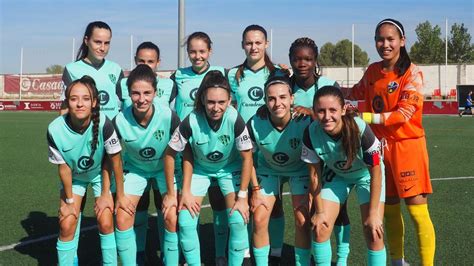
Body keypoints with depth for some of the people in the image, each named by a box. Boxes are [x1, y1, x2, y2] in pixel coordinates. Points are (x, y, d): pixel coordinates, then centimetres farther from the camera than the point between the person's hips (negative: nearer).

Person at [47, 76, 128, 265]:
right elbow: (63, 167, -15)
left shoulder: (103, 123, -33)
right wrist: (69, 200, -5)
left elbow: (115, 160, -21)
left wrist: (120, 196, -12)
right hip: (74, 176, 1)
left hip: (101, 173, -1)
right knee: (67, 225, -7)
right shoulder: (55, 130, -30)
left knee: (105, 223, -9)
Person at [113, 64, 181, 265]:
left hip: (166, 168, -1)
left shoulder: (169, 117, -31)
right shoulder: (120, 121, -27)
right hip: (135, 168, 1)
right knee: (122, 218, -9)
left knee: (172, 218, -13)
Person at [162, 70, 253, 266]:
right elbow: (170, 154, -17)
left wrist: (242, 196, -18)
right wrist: (171, 194, -11)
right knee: (185, 222, -9)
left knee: (238, 221, -14)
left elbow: (247, 157, -18)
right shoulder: (191, 122, -31)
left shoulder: (235, 120, -31)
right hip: (199, 169, 1)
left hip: (230, 168, 0)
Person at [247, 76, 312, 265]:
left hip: (300, 169, -1)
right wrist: (256, 190, -7)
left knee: (302, 220, -10)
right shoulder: (255, 124, -27)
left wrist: (313, 193, -19)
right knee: (259, 219, -6)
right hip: (269, 169, 1)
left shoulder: (306, 122, -32)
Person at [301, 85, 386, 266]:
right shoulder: (311, 133, -28)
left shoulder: (360, 129, -36)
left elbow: (376, 171, -24)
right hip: (337, 176, 3)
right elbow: (314, 174, -13)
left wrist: (373, 213, -20)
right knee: (320, 228, -5)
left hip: (367, 176, -2)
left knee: (373, 233, -13)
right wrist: (319, 210, -7)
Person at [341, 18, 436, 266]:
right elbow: (356, 93, 27)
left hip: (406, 147, -5)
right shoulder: (372, 71, 7)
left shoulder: (412, 73, -10)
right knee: (389, 208, 13)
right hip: (380, 147, 6)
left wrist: (364, 117, -22)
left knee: (417, 210, -7)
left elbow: (404, 114, -18)